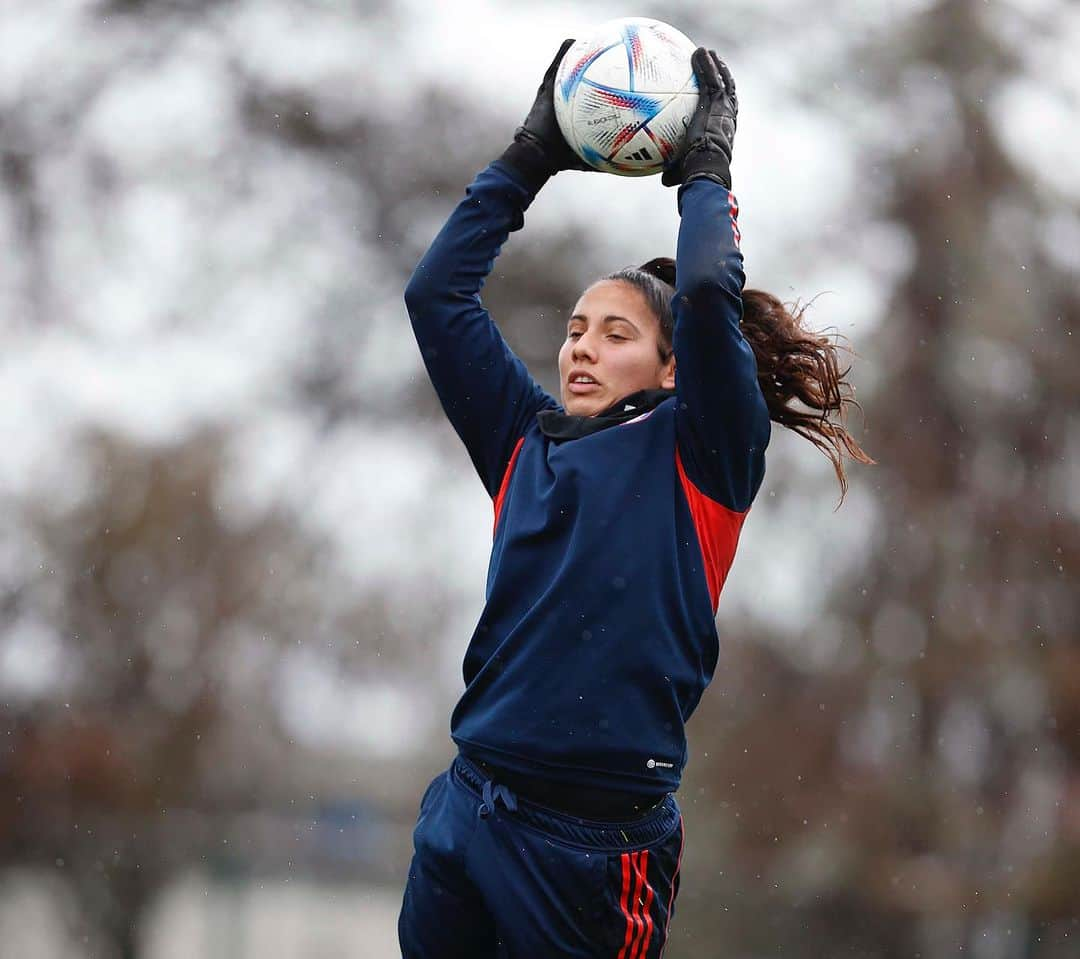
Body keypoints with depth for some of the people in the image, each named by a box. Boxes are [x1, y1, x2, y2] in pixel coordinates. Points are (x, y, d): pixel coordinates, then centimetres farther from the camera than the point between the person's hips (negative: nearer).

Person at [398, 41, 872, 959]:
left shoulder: (696, 455, 1)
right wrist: (529, 159, 16)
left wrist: (707, 167, 1)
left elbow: (709, 296, -14)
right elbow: (438, 294, 15)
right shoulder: (528, 442, 14)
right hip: (468, 806, 5)